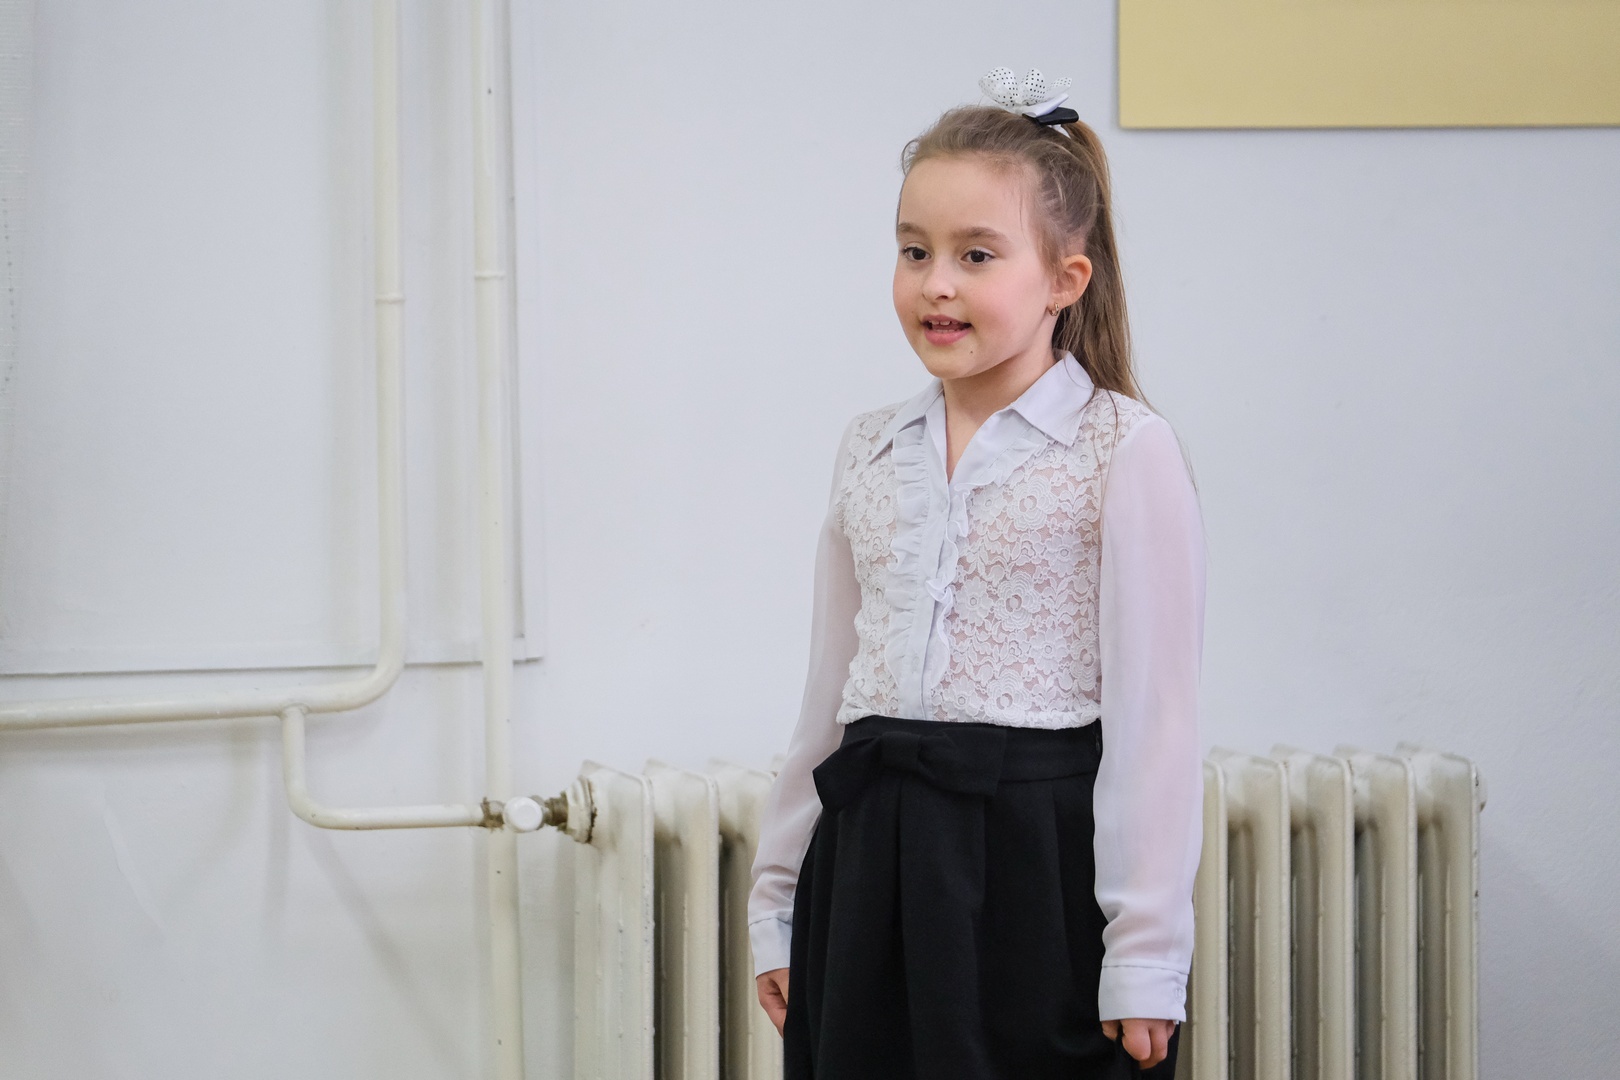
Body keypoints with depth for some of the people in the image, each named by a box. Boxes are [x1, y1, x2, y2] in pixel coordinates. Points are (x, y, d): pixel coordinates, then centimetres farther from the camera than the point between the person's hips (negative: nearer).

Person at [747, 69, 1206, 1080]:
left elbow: (1153, 712, -8)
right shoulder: (871, 452, 11)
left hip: (1040, 855, -5)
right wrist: (780, 897, 16)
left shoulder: (1125, 450, -6)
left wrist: (1146, 955, -11)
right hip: (874, 856, 5)